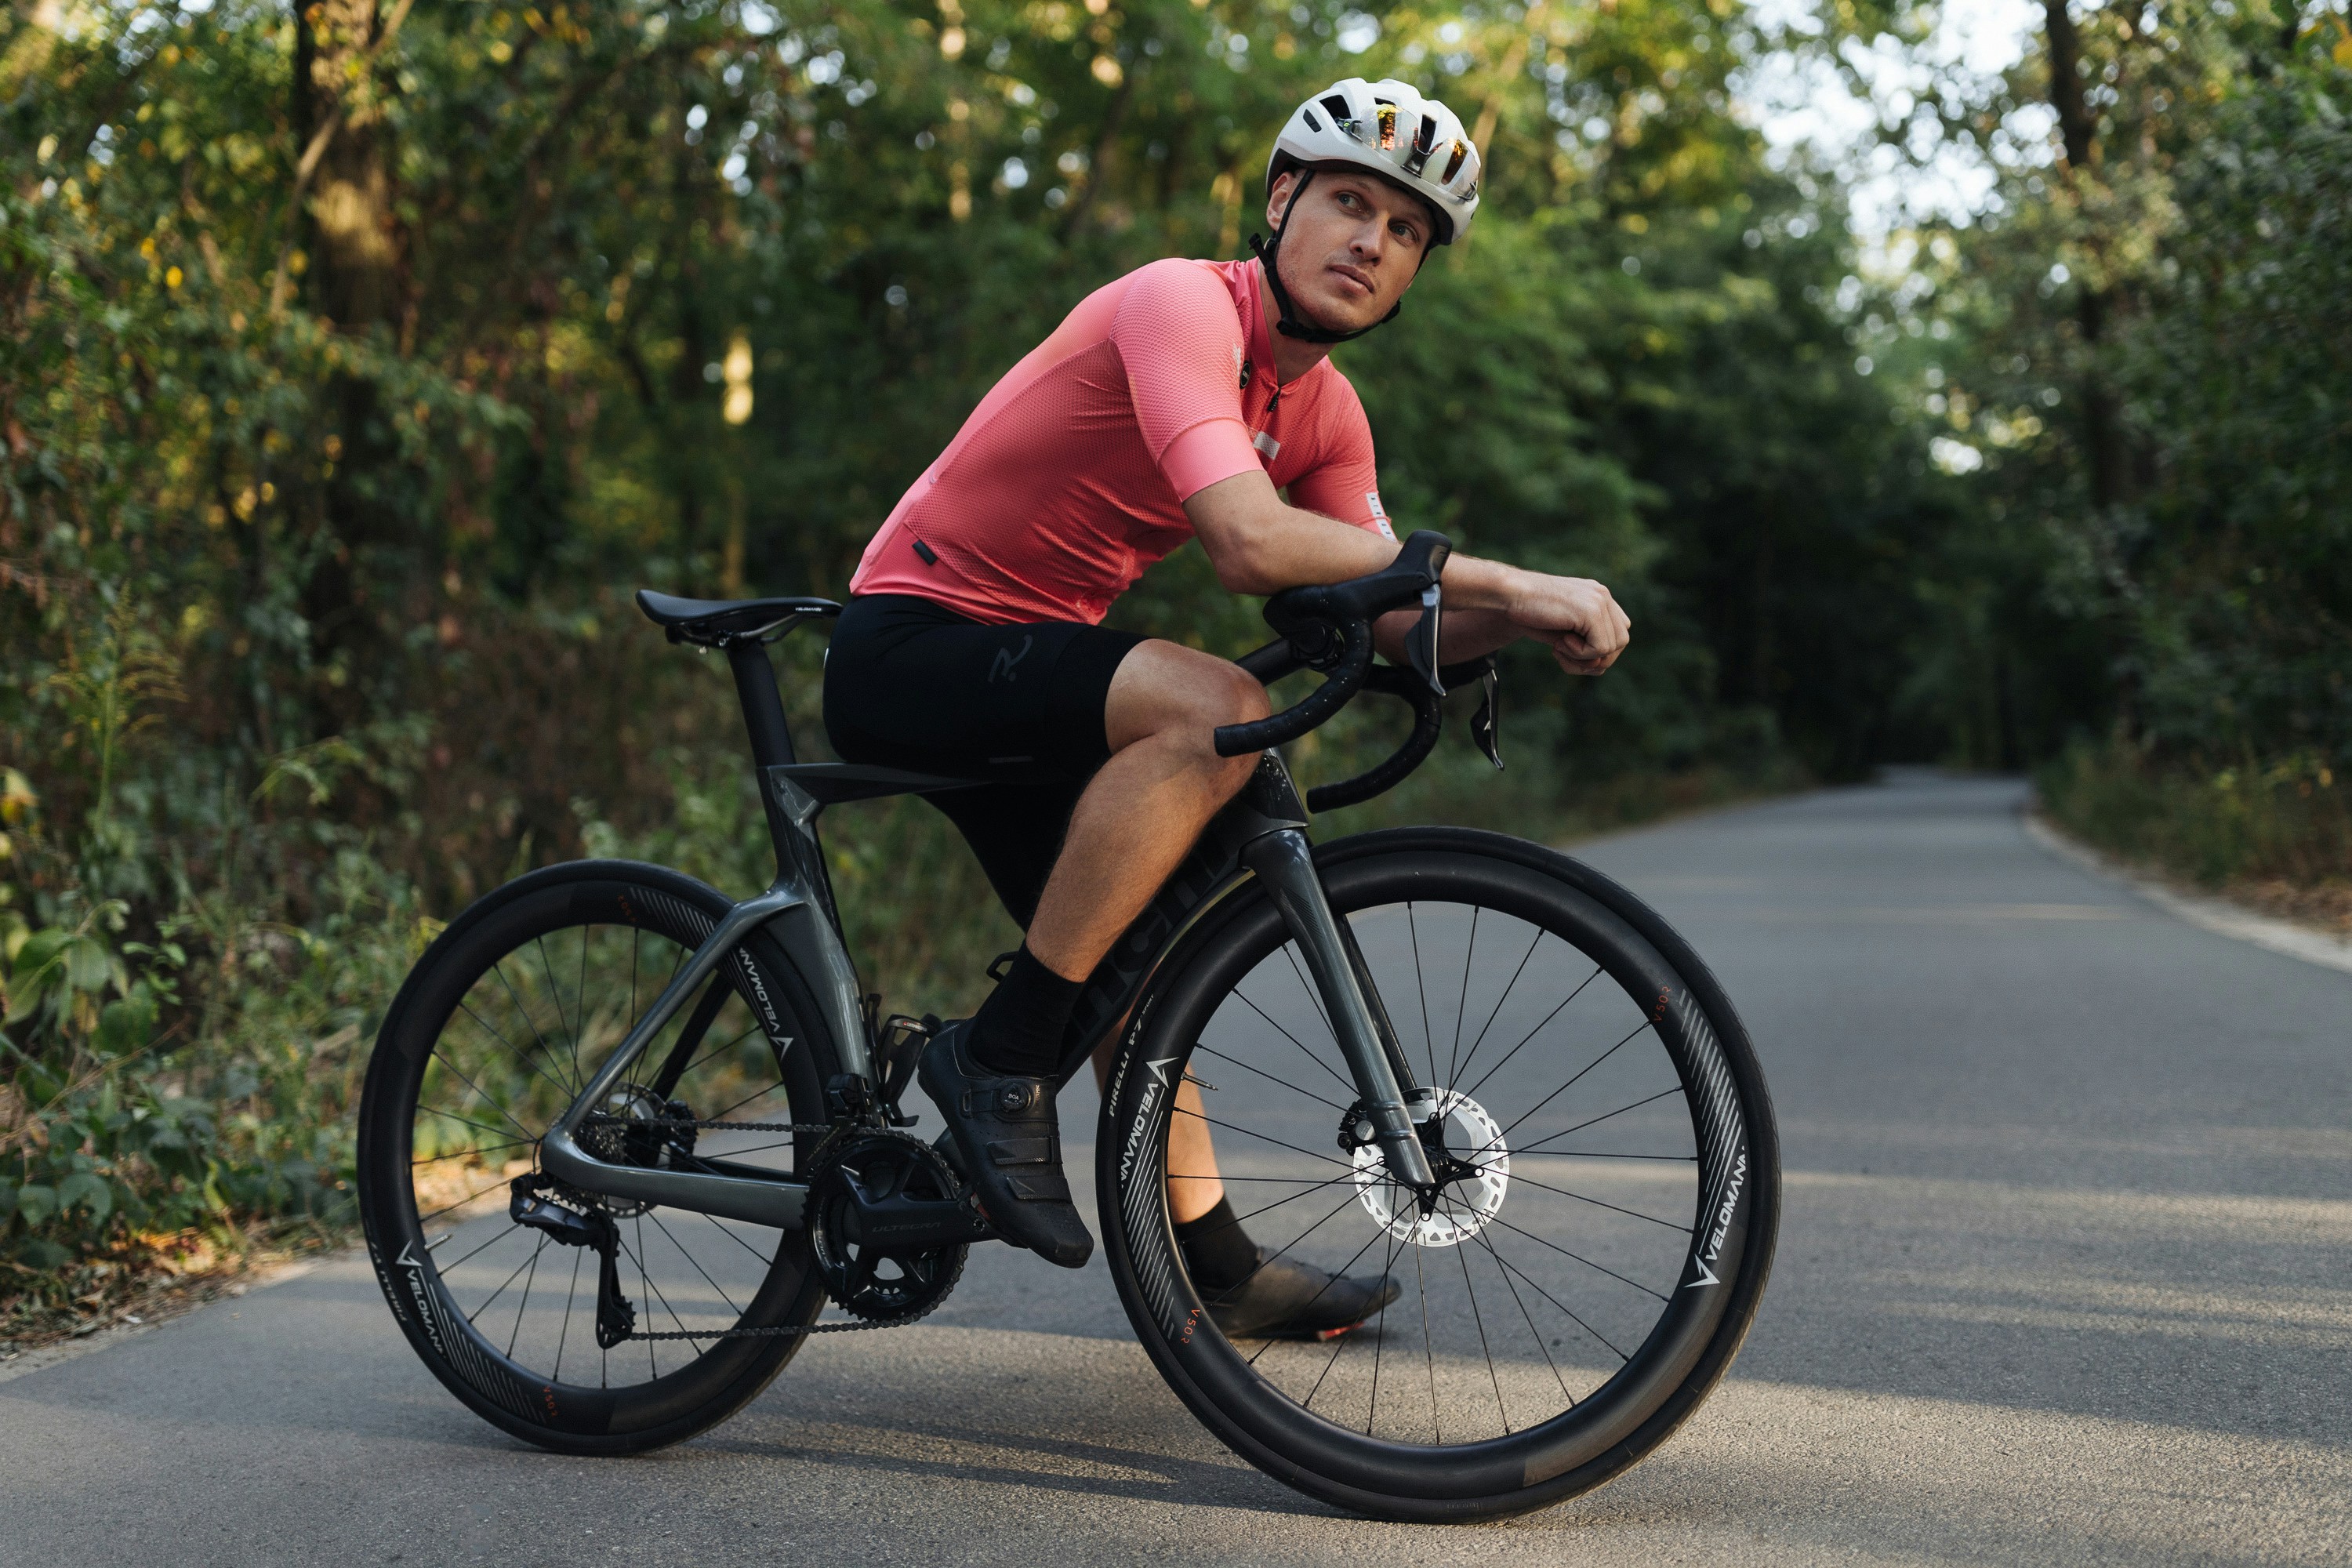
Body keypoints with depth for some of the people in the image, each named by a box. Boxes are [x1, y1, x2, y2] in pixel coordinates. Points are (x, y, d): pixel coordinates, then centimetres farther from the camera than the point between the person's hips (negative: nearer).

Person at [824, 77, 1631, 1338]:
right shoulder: (1180, 303, -21)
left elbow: (1385, 624, 2)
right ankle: (999, 1056, -20)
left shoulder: (1325, 412, 7)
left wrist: (1519, 622, -18)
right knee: (1215, 710, -30)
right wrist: (1502, 577, -31)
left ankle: (1211, 1266, 27)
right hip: (911, 644, -9)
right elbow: (1250, 543, -36)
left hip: (1019, 667, 9)